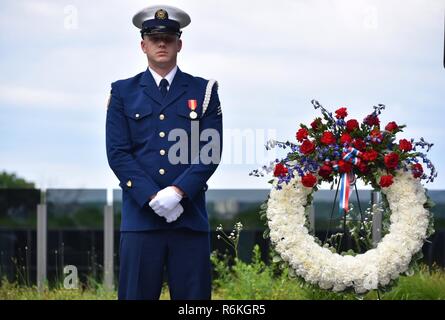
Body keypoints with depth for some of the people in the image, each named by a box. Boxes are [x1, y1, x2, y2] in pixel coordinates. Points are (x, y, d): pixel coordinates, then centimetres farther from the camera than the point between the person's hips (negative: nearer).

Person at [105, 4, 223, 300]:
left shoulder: (203, 91, 10)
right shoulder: (123, 92, 10)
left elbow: (211, 150, 1)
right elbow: (117, 153, 2)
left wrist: (177, 191, -13)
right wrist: (152, 197, -10)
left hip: (190, 216, 0)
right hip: (140, 215, 0)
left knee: (193, 295, 1)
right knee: (137, 294, 0)